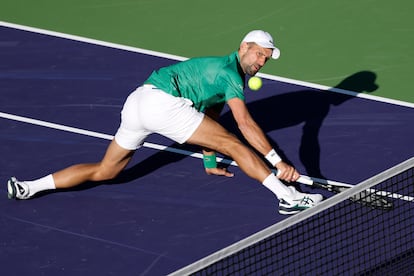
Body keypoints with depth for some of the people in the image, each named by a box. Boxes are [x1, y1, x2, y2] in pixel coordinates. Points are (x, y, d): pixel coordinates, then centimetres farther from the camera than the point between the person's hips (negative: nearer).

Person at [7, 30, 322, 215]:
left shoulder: (219, 71, 28)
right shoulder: (230, 72, -3)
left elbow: (207, 122, 40)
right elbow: (245, 123, -15)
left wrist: (210, 163, 48)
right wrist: (277, 162, -17)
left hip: (135, 103, 10)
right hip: (162, 101, -10)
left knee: (105, 171, 16)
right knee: (233, 144, -11)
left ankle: (26, 188, 11)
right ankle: (288, 197, -19)